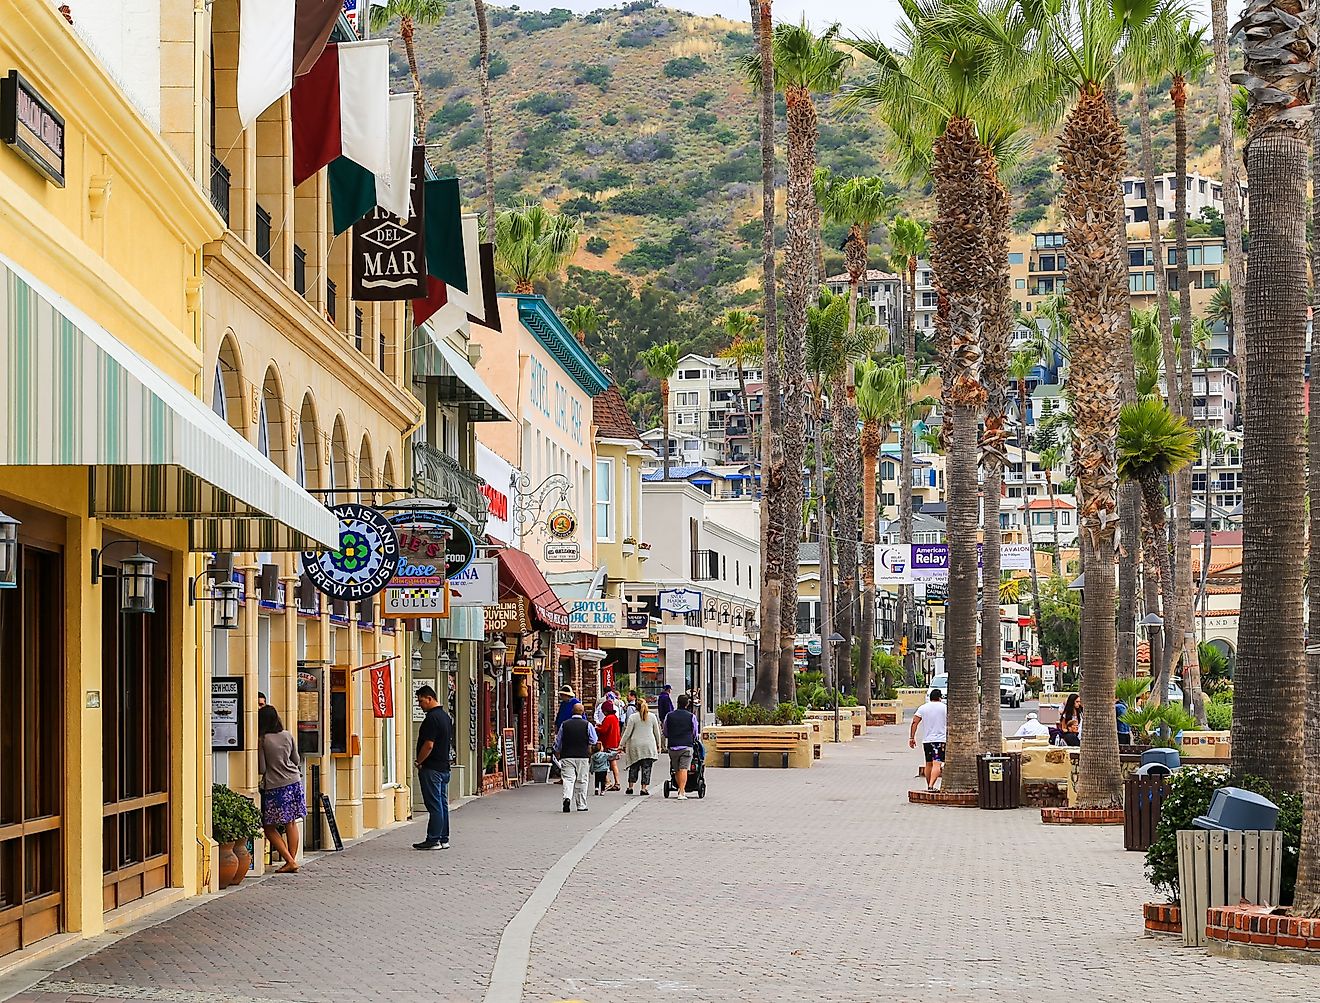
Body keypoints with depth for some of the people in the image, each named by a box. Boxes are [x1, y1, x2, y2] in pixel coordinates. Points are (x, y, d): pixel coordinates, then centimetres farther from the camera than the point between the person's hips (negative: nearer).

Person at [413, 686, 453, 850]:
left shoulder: (432, 718, -17)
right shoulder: (446, 716, 14)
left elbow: (428, 745, -22)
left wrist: (418, 761, -9)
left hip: (431, 768, -10)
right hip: (444, 767, 10)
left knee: (434, 805, -7)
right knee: (442, 804, 11)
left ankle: (433, 840, -5)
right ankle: (443, 839, 15)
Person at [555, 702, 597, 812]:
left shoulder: (564, 725, 3)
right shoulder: (587, 725, -3)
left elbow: (558, 742, 11)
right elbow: (594, 741, -4)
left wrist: (557, 754, 26)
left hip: (567, 757, 1)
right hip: (583, 756, -1)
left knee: (568, 779, -1)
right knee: (582, 780, 7)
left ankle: (567, 797, -27)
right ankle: (581, 805, 12)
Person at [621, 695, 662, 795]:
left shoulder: (633, 717, -4)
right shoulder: (652, 716, 3)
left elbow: (627, 733, -4)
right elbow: (657, 732, 10)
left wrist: (623, 744, 4)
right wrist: (658, 745, 19)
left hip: (635, 745, 0)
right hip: (649, 745, 0)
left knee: (634, 767, 12)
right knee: (646, 767, 2)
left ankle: (630, 787, 13)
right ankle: (644, 788, -3)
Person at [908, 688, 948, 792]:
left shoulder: (922, 708, 7)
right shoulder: (945, 707, 1)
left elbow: (914, 722, 1)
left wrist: (911, 737, 4)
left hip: (926, 740, 4)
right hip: (941, 739, -4)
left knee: (928, 764, 16)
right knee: (937, 764, -12)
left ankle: (929, 786, 23)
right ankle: (931, 786, -26)